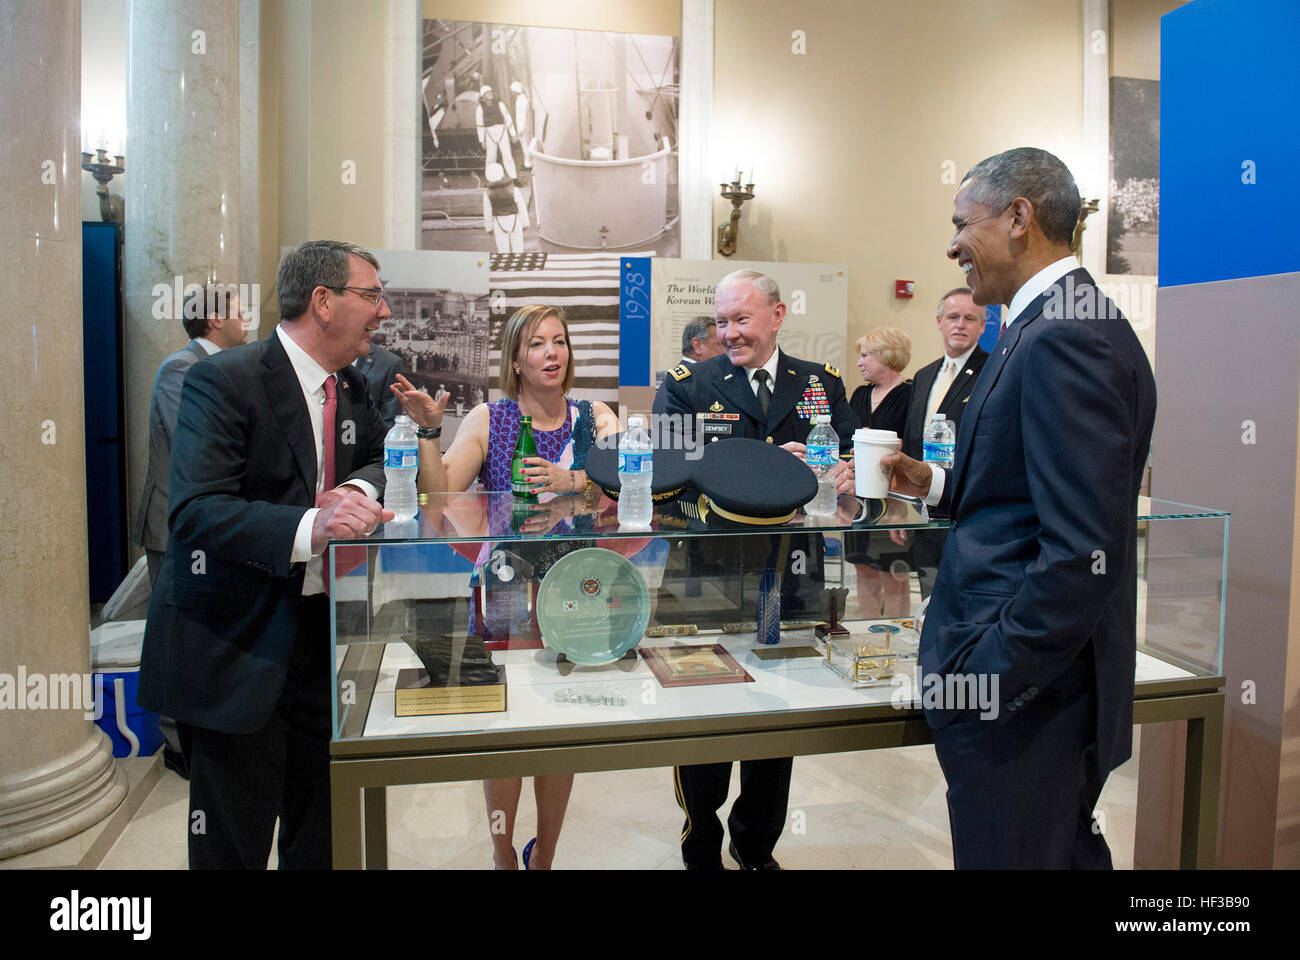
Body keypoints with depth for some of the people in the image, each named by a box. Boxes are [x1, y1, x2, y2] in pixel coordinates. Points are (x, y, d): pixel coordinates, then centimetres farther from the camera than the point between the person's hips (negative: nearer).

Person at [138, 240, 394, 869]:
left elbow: (381, 455, 22)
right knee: (234, 841, 4)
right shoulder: (223, 380, -15)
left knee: (320, 829, 17)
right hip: (234, 646, -7)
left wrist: (358, 488, -3)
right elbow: (195, 511, -23)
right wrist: (308, 527, -38)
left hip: (321, 632, 7)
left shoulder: (350, 387, 9)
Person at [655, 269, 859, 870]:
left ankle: (757, 847, 39)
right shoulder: (688, 385, -1)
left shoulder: (822, 383, 8)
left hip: (792, 575, 3)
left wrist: (850, 471, -26)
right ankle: (701, 853, 31)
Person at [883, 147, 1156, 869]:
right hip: (1044, 683, 10)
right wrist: (938, 484, 9)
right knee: (1066, 851, 24)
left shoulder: (1064, 339, -21)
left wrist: (985, 680, -22)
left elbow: (1084, 552, -26)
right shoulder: (1054, 325, 12)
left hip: (1025, 698, -10)